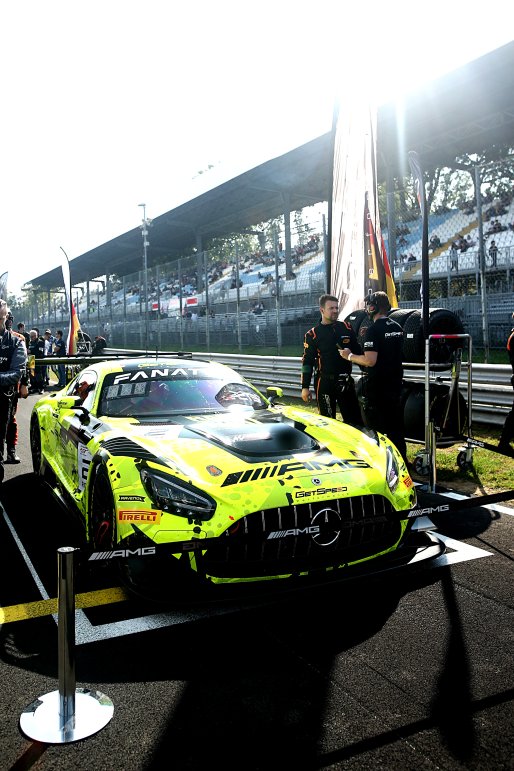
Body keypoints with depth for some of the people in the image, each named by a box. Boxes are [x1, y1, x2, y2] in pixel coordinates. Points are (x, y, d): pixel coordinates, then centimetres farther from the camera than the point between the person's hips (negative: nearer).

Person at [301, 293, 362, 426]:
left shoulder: (346, 328, 8)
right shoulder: (312, 334, 0)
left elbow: (357, 351, 16)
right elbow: (307, 362, 0)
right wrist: (305, 387, -4)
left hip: (346, 382, 3)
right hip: (325, 383, -3)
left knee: (355, 420, 4)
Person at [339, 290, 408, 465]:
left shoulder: (374, 330, -17)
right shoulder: (397, 328, 9)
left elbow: (370, 360, -24)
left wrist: (350, 356, -9)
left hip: (376, 388, -8)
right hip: (395, 385, 8)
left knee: (375, 430, 0)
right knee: (395, 428, 15)